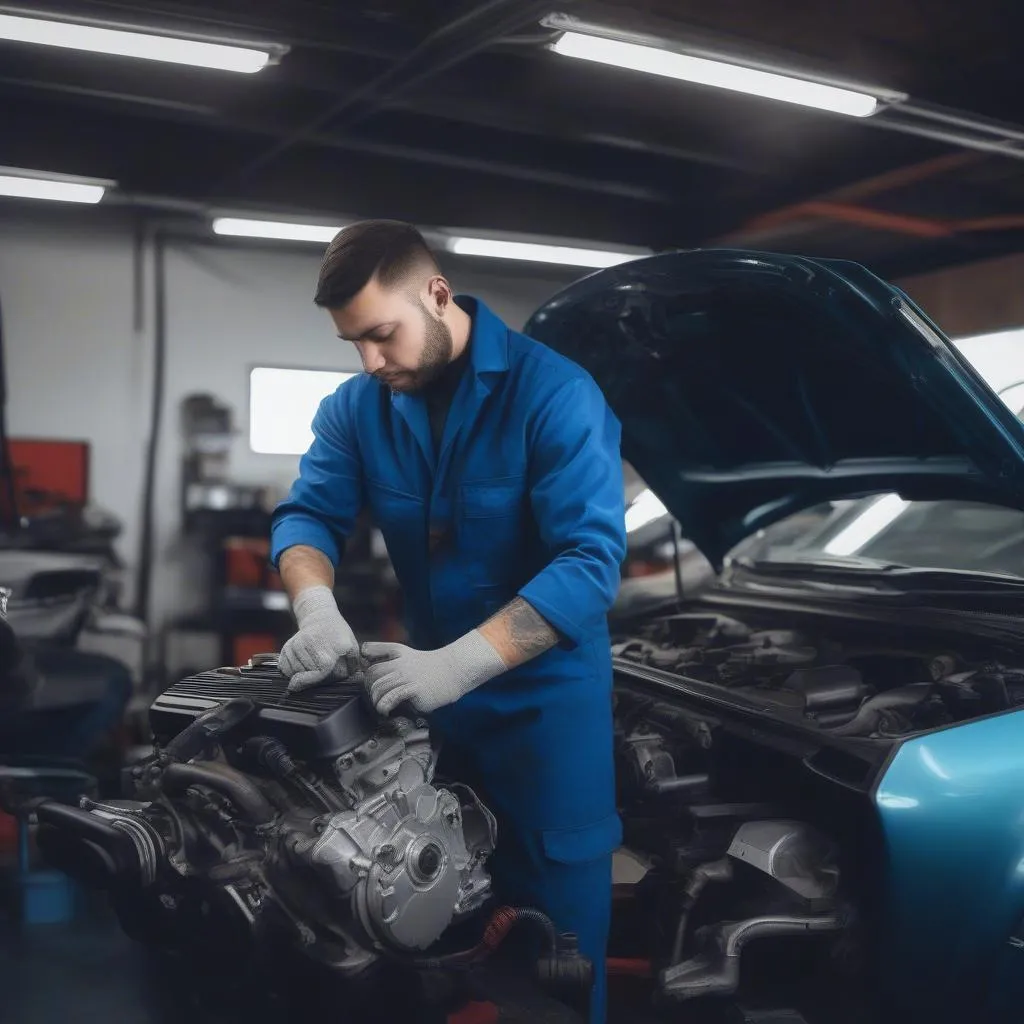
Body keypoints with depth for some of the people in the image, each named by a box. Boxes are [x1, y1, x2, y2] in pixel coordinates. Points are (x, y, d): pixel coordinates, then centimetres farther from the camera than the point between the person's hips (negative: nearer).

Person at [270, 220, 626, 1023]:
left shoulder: (552, 393, -19)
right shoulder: (357, 407, 0)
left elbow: (591, 560, -26)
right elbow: (307, 513, -2)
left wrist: (458, 662, -36)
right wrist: (317, 608, -26)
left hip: (544, 698, -5)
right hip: (431, 698, 5)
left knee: (558, 923, 9)